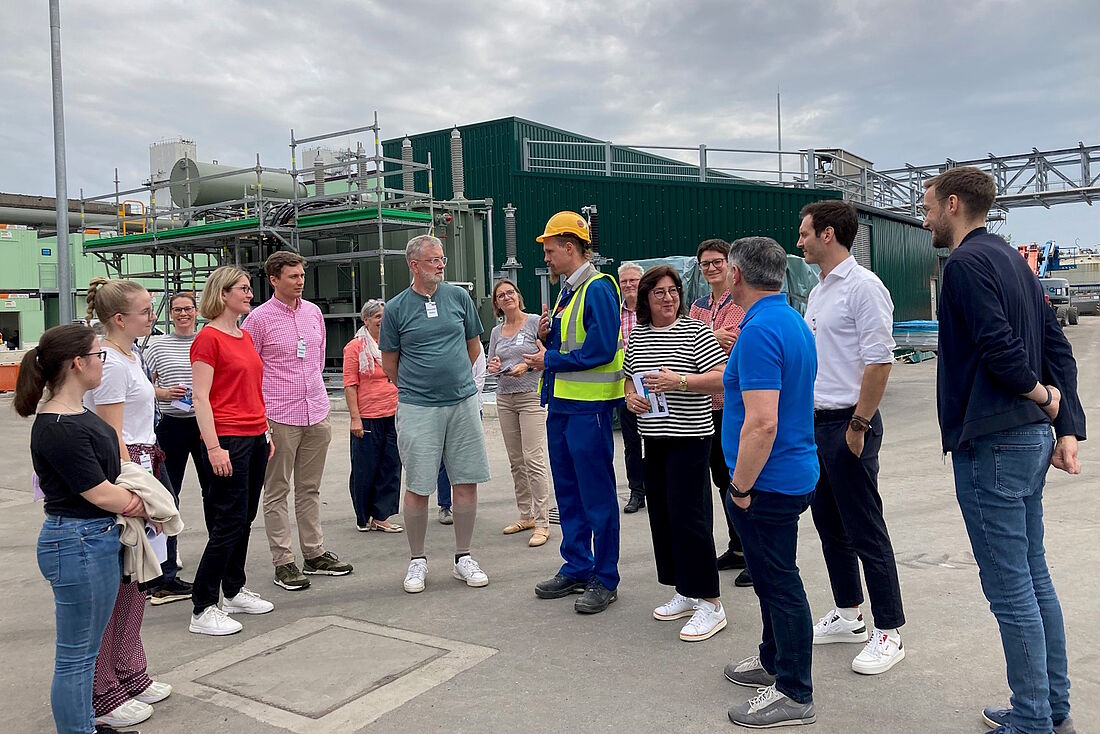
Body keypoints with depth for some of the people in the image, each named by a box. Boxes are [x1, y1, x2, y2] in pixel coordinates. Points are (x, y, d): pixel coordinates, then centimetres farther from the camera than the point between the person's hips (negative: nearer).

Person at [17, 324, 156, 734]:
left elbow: (109, 468, 12)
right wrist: (145, 508, -3)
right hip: (78, 543, -10)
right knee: (76, 656, 4)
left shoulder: (76, 415, 9)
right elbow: (99, 494, -18)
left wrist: (131, 495, -7)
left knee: (85, 649, 22)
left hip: (99, 539, 10)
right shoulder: (58, 430, -21)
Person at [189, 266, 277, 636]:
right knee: (228, 523, -6)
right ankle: (203, 609, 3)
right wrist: (213, 447, -19)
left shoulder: (245, 336, 15)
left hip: (255, 439, 8)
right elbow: (200, 398, -15)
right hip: (228, 440, -8)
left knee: (244, 519, 15)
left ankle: (234, 591, 28)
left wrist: (266, 432, 18)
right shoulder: (208, 338, -10)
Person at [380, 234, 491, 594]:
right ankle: (417, 560, 19)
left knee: (467, 482, 5)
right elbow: (389, 364, 7)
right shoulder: (396, 308, -1)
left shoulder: (459, 297, 5)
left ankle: (463, 558, 20)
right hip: (417, 408, -2)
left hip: (463, 402, 3)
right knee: (417, 487, 2)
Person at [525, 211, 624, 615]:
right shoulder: (566, 291, 16)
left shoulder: (598, 288, -13)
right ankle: (576, 568, 28)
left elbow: (600, 349, -22)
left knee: (596, 494, -2)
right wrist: (545, 336, 2)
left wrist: (549, 360, -14)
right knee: (568, 491, 16)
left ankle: (605, 579, 9)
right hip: (561, 404, 10)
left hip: (588, 407, -10)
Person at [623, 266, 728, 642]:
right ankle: (686, 593, 23)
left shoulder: (696, 331, -6)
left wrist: (679, 381, -22)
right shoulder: (636, 336, 11)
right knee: (662, 514, 10)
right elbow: (629, 378, 23)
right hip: (653, 438, 7)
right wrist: (630, 398, 2)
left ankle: (710, 604, 0)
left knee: (687, 515, -9)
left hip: (690, 437, -7)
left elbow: (722, 378, -13)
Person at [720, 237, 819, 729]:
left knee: (779, 582, 2)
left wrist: (740, 486, -19)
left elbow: (762, 423, -29)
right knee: (772, 577, 22)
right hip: (794, 473, 10)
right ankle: (774, 661, 38)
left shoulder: (760, 331, -23)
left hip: (767, 483, -10)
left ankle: (793, 694, 15)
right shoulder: (794, 322, 10)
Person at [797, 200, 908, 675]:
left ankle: (888, 632, 10)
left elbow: (879, 360, -19)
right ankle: (848, 615, 29)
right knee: (829, 525, 16)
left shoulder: (863, 286, -13)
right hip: (816, 422, 10)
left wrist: (858, 425, -19)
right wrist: (806, 418, 17)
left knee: (865, 530, -2)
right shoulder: (818, 291, 16)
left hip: (849, 423, -9)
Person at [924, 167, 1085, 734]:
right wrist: (1067, 427, 9)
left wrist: (1038, 392, -6)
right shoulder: (1011, 258, 16)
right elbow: (1057, 345, 13)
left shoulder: (966, 262, -13)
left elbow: (1000, 346, -24)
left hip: (990, 446, -10)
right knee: (1033, 576, 17)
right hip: (1030, 438, 10)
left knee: (1010, 589, -1)